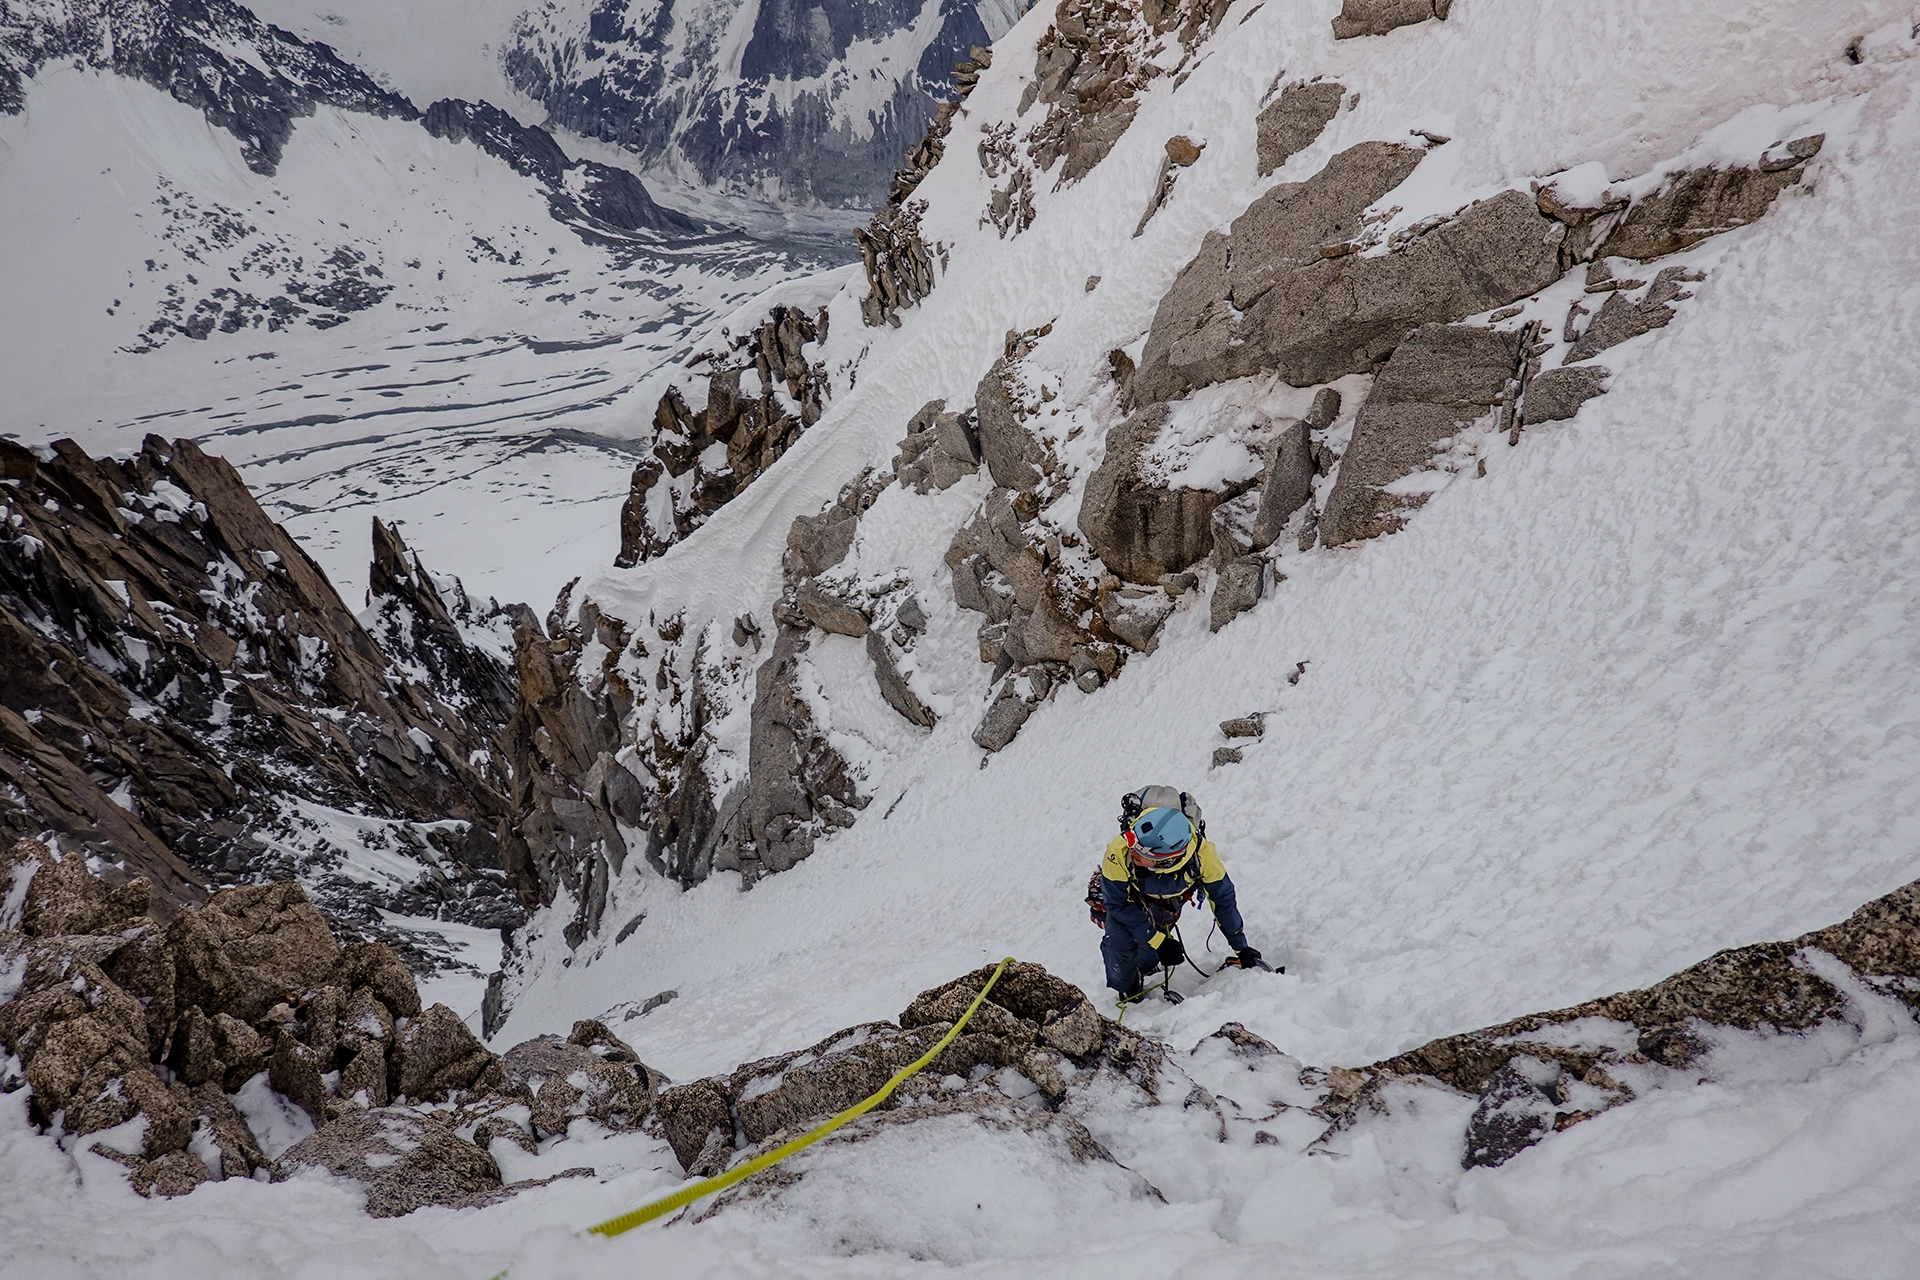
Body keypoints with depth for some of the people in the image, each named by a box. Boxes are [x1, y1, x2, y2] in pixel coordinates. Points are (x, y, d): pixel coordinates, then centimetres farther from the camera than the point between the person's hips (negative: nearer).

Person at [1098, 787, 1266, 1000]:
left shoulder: (1200, 852, -40)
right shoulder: (1119, 853, -44)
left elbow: (1223, 898, -21)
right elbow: (1118, 904, -25)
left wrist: (1241, 948, -12)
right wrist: (1158, 941, -26)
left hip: (1169, 898, 2)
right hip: (1128, 894, -1)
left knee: (1149, 951, -9)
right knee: (1120, 945, -16)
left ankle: (1144, 970, 26)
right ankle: (1125, 990, 15)